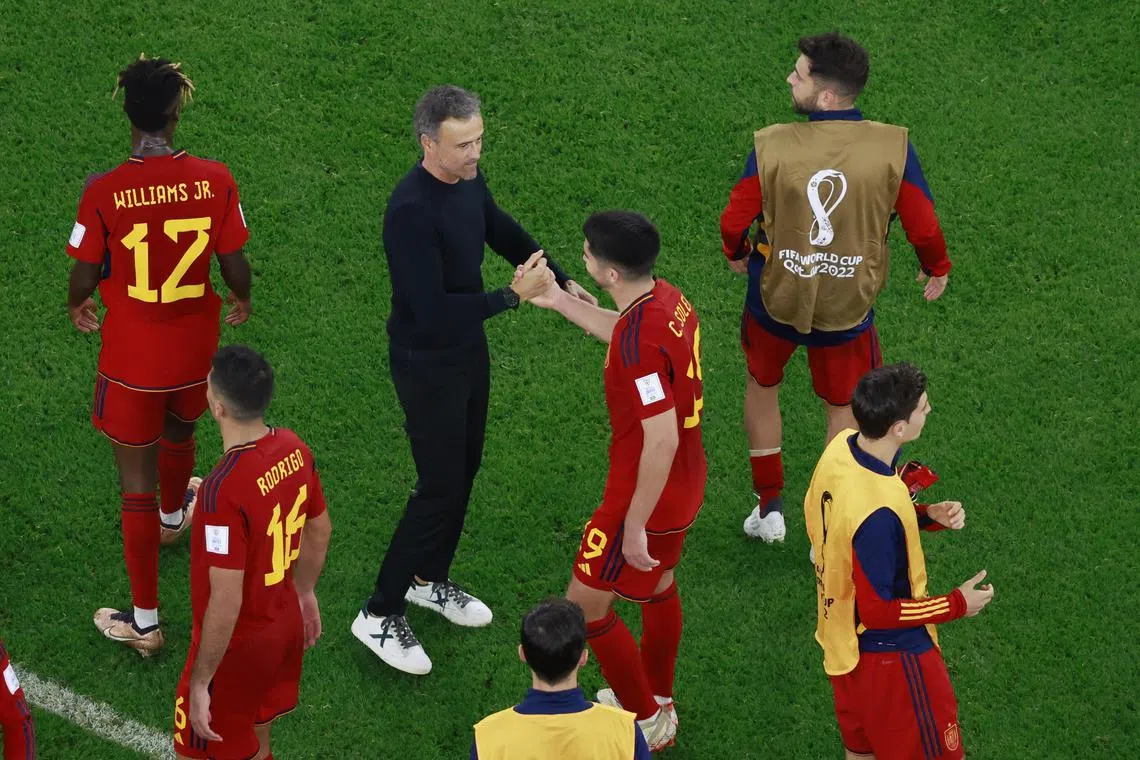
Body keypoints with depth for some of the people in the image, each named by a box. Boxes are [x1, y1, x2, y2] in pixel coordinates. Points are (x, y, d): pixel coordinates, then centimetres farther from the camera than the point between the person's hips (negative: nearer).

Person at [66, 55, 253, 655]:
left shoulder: (103, 193, -22)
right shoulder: (214, 180, -17)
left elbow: (84, 278, -11)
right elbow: (235, 267, -7)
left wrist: (76, 306, 12)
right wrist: (242, 300, 16)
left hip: (131, 362, -3)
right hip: (196, 352, 3)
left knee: (136, 482, 8)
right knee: (178, 432, 34)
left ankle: (144, 622, 15)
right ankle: (174, 515, 66)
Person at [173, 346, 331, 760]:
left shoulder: (224, 489, -35)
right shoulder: (294, 448, -11)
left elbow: (226, 601, -30)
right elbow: (320, 529, 7)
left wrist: (200, 682, -21)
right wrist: (304, 592, 24)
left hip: (236, 643, -7)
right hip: (285, 624, 7)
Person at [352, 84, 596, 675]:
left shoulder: (469, 179, -4)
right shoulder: (412, 211, -31)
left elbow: (505, 233, 17)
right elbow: (433, 311, -32)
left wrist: (560, 282, 8)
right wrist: (513, 297, -29)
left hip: (469, 350, 9)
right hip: (427, 365, -9)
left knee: (464, 468, 21)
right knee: (440, 487, -3)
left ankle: (430, 580, 41)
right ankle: (380, 616, 10)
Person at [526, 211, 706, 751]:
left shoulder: (640, 344, -33)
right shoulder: (666, 298, -4)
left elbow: (661, 439, -33)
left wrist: (634, 526, -26)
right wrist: (559, 301, 22)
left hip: (648, 494, -9)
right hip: (685, 484, 9)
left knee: (585, 604, 7)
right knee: (657, 586, 28)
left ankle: (645, 722, 20)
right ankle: (656, 699, 47)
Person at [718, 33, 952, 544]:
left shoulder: (771, 146, -20)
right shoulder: (893, 147, -18)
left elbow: (733, 223, -12)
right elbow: (924, 229, -12)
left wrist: (737, 254, 11)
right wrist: (937, 269, 11)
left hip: (775, 297, 0)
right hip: (847, 310, 0)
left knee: (762, 386, 27)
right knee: (844, 408, 20)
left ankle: (769, 507, 35)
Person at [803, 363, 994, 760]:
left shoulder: (840, 447, -11)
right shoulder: (878, 512, -37)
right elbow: (878, 611, -26)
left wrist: (927, 515, -3)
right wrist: (957, 605, -16)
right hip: (889, 655, -8)